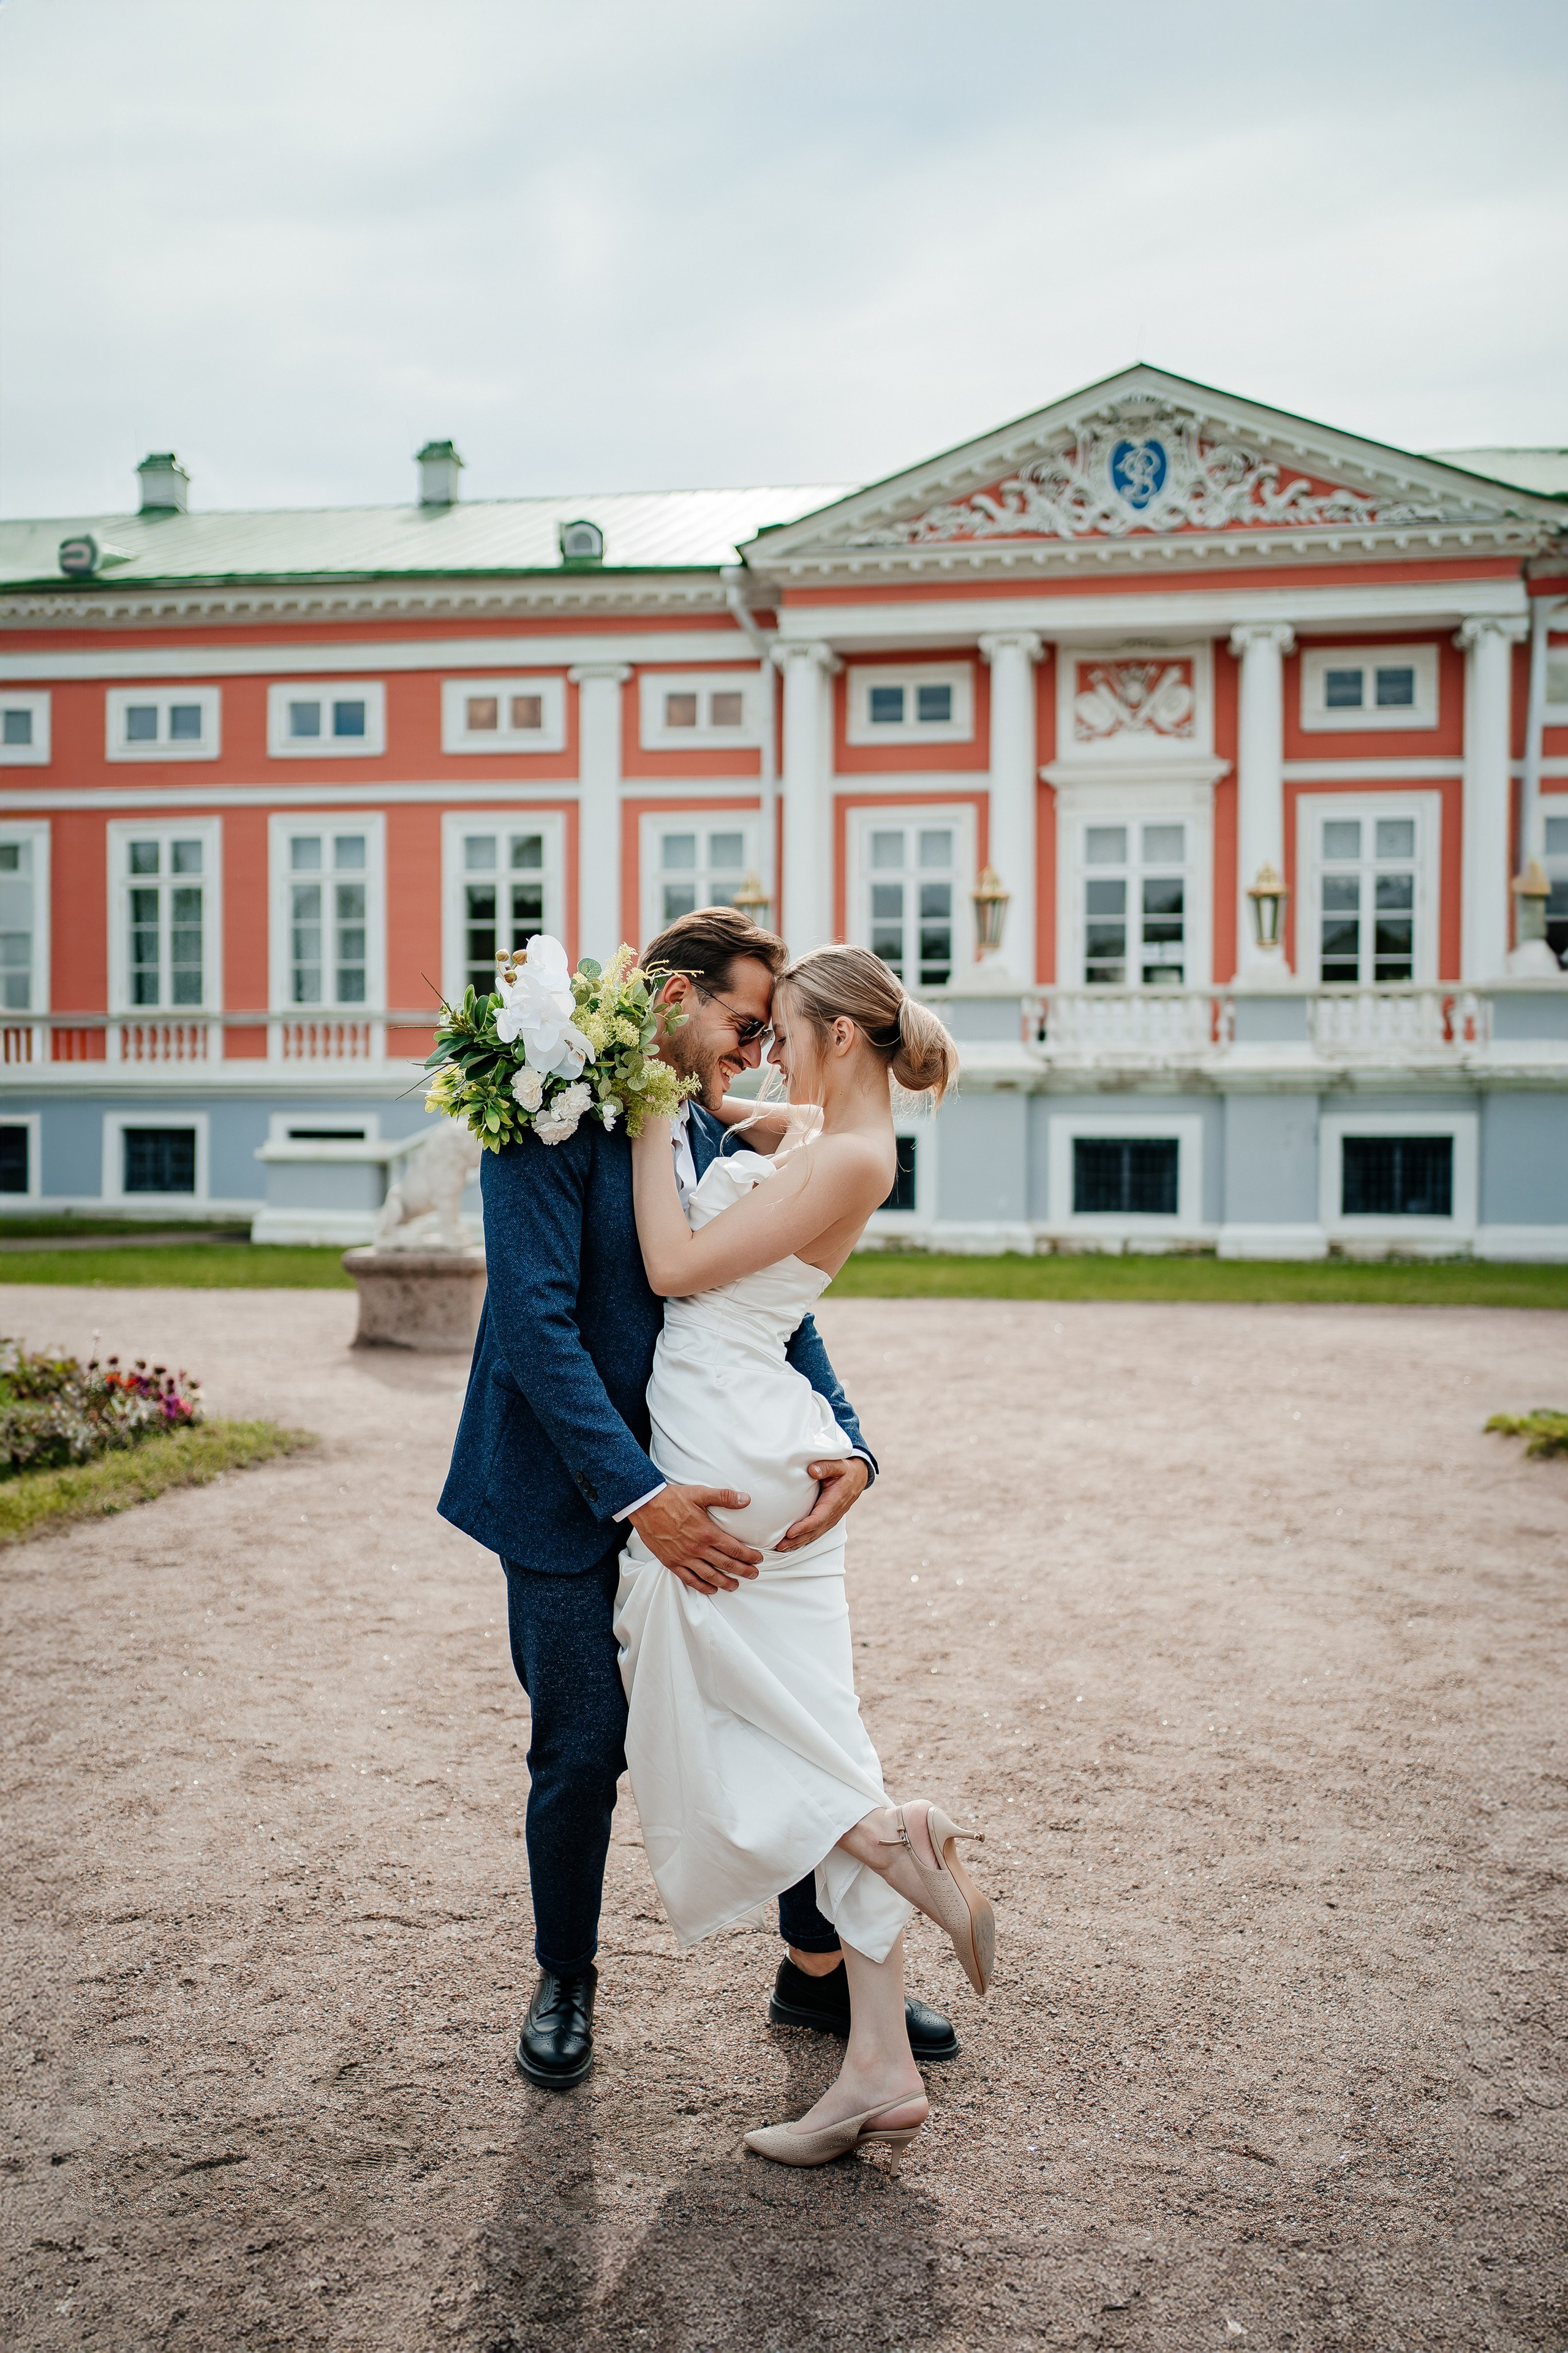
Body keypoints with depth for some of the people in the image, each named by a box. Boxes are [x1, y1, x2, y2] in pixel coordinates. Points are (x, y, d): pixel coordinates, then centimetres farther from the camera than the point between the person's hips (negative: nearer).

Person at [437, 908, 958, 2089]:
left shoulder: (724, 1134, 4)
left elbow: (780, 1313, 3)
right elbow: (539, 1323, -23)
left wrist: (847, 1445, -14)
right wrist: (638, 1494, -28)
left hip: (699, 1479, 6)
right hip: (573, 1484, -6)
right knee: (583, 1749, 6)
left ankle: (818, 1968, 28)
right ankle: (565, 1982, 31)